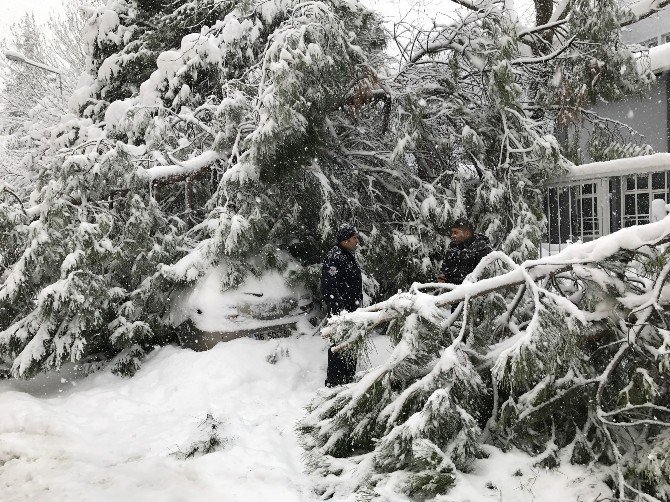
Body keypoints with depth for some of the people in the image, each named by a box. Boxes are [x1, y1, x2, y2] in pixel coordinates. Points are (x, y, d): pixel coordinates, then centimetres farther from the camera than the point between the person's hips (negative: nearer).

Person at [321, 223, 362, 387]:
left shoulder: (349, 257, 16)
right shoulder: (334, 258, -16)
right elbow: (329, 287, -21)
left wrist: (359, 306, 23)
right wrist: (339, 309, -24)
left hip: (352, 311, 10)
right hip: (340, 312, -10)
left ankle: (348, 379, 28)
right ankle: (333, 383, 2)